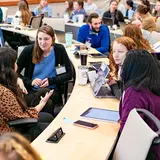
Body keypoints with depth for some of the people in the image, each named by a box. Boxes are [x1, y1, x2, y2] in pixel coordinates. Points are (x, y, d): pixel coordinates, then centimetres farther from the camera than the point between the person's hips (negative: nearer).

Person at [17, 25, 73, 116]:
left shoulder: (59, 49, -3)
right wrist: (30, 82, -14)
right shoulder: (29, 50, -4)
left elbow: (69, 73, 0)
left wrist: (51, 80, -14)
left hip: (52, 90, 1)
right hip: (31, 90, -1)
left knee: (41, 92, -34)